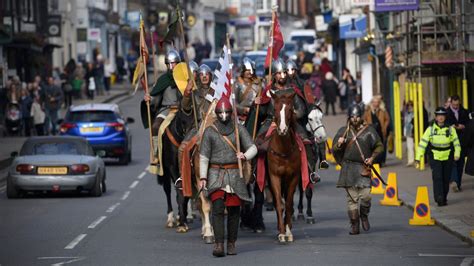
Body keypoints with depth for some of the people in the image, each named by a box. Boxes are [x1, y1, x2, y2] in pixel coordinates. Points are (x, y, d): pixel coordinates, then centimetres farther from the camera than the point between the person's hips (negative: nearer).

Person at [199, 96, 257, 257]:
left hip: (235, 174, 2)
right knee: (218, 208, -14)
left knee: (234, 210, 4)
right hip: (216, 173, -2)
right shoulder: (210, 132, 1)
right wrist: (203, 177, -7)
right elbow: (203, 156, 0)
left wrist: (245, 156, -22)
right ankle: (219, 245, -19)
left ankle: (231, 244, 17)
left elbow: (253, 148, 0)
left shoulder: (239, 129, 4)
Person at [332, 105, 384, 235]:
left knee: (366, 196, -10)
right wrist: (339, 144, -9)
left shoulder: (369, 130, 5)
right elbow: (334, 150, 13)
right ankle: (354, 225, 7)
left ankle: (364, 216, 21)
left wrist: (372, 158, -4)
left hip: (363, 168, -1)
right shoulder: (343, 131, 8)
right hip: (348, 169, 1)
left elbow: (379, 146, 11)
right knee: (352, 197, 0)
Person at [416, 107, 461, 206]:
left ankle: (444, 198, 22)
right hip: (435, 158, -2)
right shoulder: (430, 129, -2)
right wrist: (418, 157, -9)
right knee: (437, 178, -14)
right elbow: (423, 143, -3)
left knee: (446, 179, 7)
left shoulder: (450, 129, 0)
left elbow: (456, 142, 4)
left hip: (447, 158, 2)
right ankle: (439, 199, -16)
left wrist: (457, 153, -12)